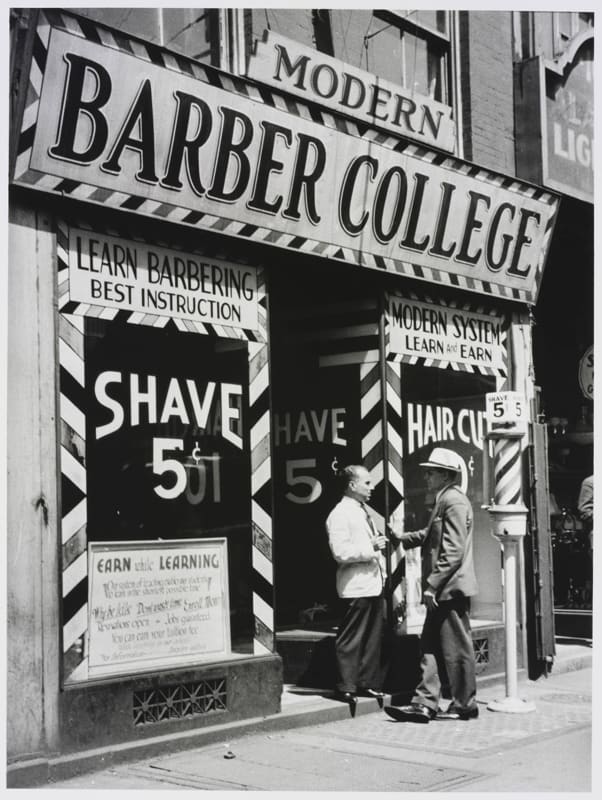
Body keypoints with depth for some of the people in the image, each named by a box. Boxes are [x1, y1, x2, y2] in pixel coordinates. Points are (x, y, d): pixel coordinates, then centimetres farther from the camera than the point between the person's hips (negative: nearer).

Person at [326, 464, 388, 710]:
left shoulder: (362, 511, 17)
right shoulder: (340, 514, -12)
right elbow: (340, 552, -20)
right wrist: (370, 547, -18)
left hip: (373, 583, 9)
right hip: (356, 586, -9)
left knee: (374, 636, 13)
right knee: (351, 639, -2)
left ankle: (368, 682, 22)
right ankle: (346, 687, 6)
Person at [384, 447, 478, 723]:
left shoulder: (454, 501, -16)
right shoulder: (443, 501, 16)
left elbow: (453, 551, -21)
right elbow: (430, 536, 23)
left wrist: (432, 585, -21)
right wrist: (402, 537, 13)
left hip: (451, 587, -10)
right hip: (442, 590, 10)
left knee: (456, 648, 1)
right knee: (430, 647, 9)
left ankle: (464, 705, 13)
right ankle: (425, 704, 11)